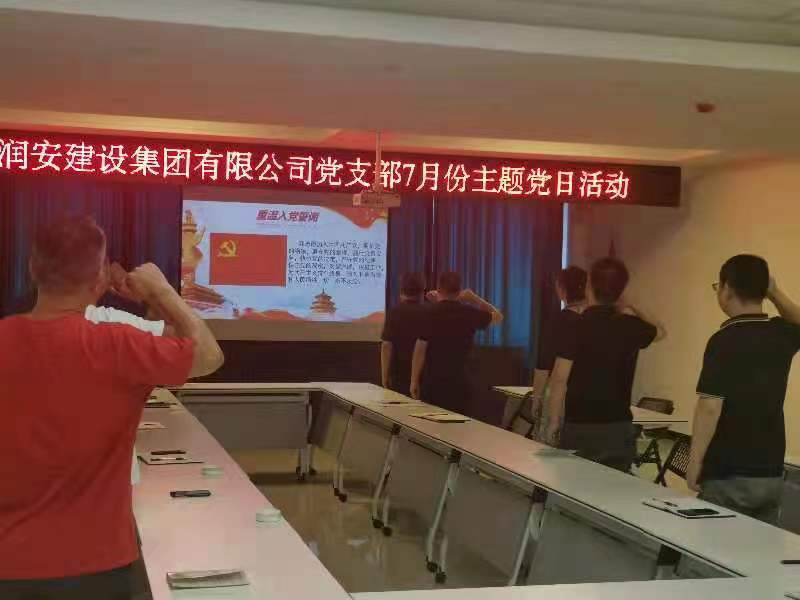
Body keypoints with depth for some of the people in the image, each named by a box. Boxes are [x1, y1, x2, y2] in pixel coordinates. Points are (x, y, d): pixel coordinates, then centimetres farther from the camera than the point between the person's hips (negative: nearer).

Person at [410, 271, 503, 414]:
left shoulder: (430, 313, -7)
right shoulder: (469, 314, 1)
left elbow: (420, 349, -8)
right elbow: (497, 317, 20)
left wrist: (414, 381, -1)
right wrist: (474, 298, 13)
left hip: (432, 382, -2)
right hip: (459, 384, 2)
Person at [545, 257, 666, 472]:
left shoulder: (575, 327, -10)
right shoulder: (631, 328, 1)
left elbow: (559, 380, -12)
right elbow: (660, 330, 25)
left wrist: (553, 424, -3)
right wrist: (628, 308, 24)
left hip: (580, 430, -3)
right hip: (620, 430, 3)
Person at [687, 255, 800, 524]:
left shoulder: (724, 340, -16)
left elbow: (710, 407, -20)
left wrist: (695, 461, -12)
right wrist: (775, 293, 14)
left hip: (730, 477, -6)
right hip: (772, 474, 6)